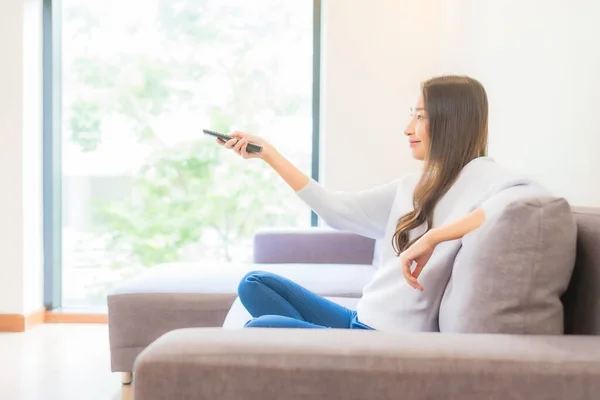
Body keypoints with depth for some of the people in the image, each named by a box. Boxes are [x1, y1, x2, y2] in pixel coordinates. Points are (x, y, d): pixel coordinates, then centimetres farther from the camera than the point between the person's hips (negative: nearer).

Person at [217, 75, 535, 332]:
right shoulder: (412, 186, 13)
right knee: (256, 284, 12)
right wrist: (268, 154, 16)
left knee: (260, 328, -16)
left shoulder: (480, 175, -12)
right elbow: (337, 209, 16)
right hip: (362, 322, 9)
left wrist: (433, 237, -32)